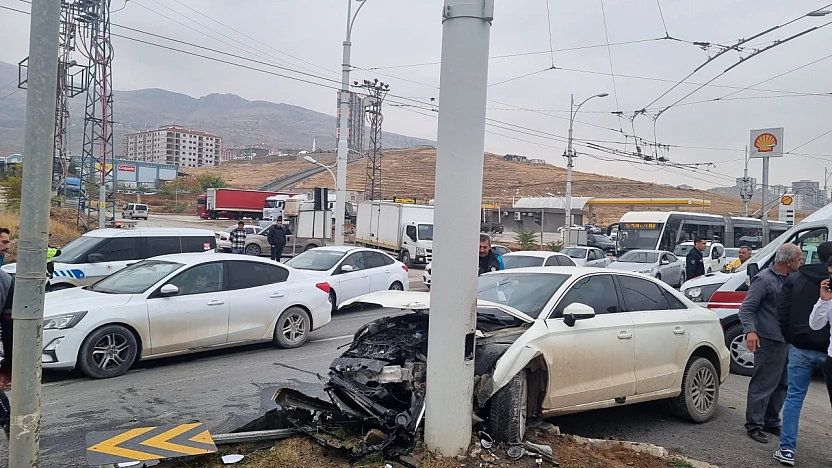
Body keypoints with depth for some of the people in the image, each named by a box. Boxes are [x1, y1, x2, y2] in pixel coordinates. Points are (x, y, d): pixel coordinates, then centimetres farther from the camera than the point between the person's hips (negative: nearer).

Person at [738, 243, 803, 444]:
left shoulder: (789, 279, 12)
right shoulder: (764, 280, -14)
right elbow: (746, 309, -17)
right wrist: (750, 331, -31)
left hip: (786, 341, 9)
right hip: (769, 342, -9)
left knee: (782, 385, 16)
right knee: (763, 384, -4)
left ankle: (771, 422, 28)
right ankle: (754, 425, 5)